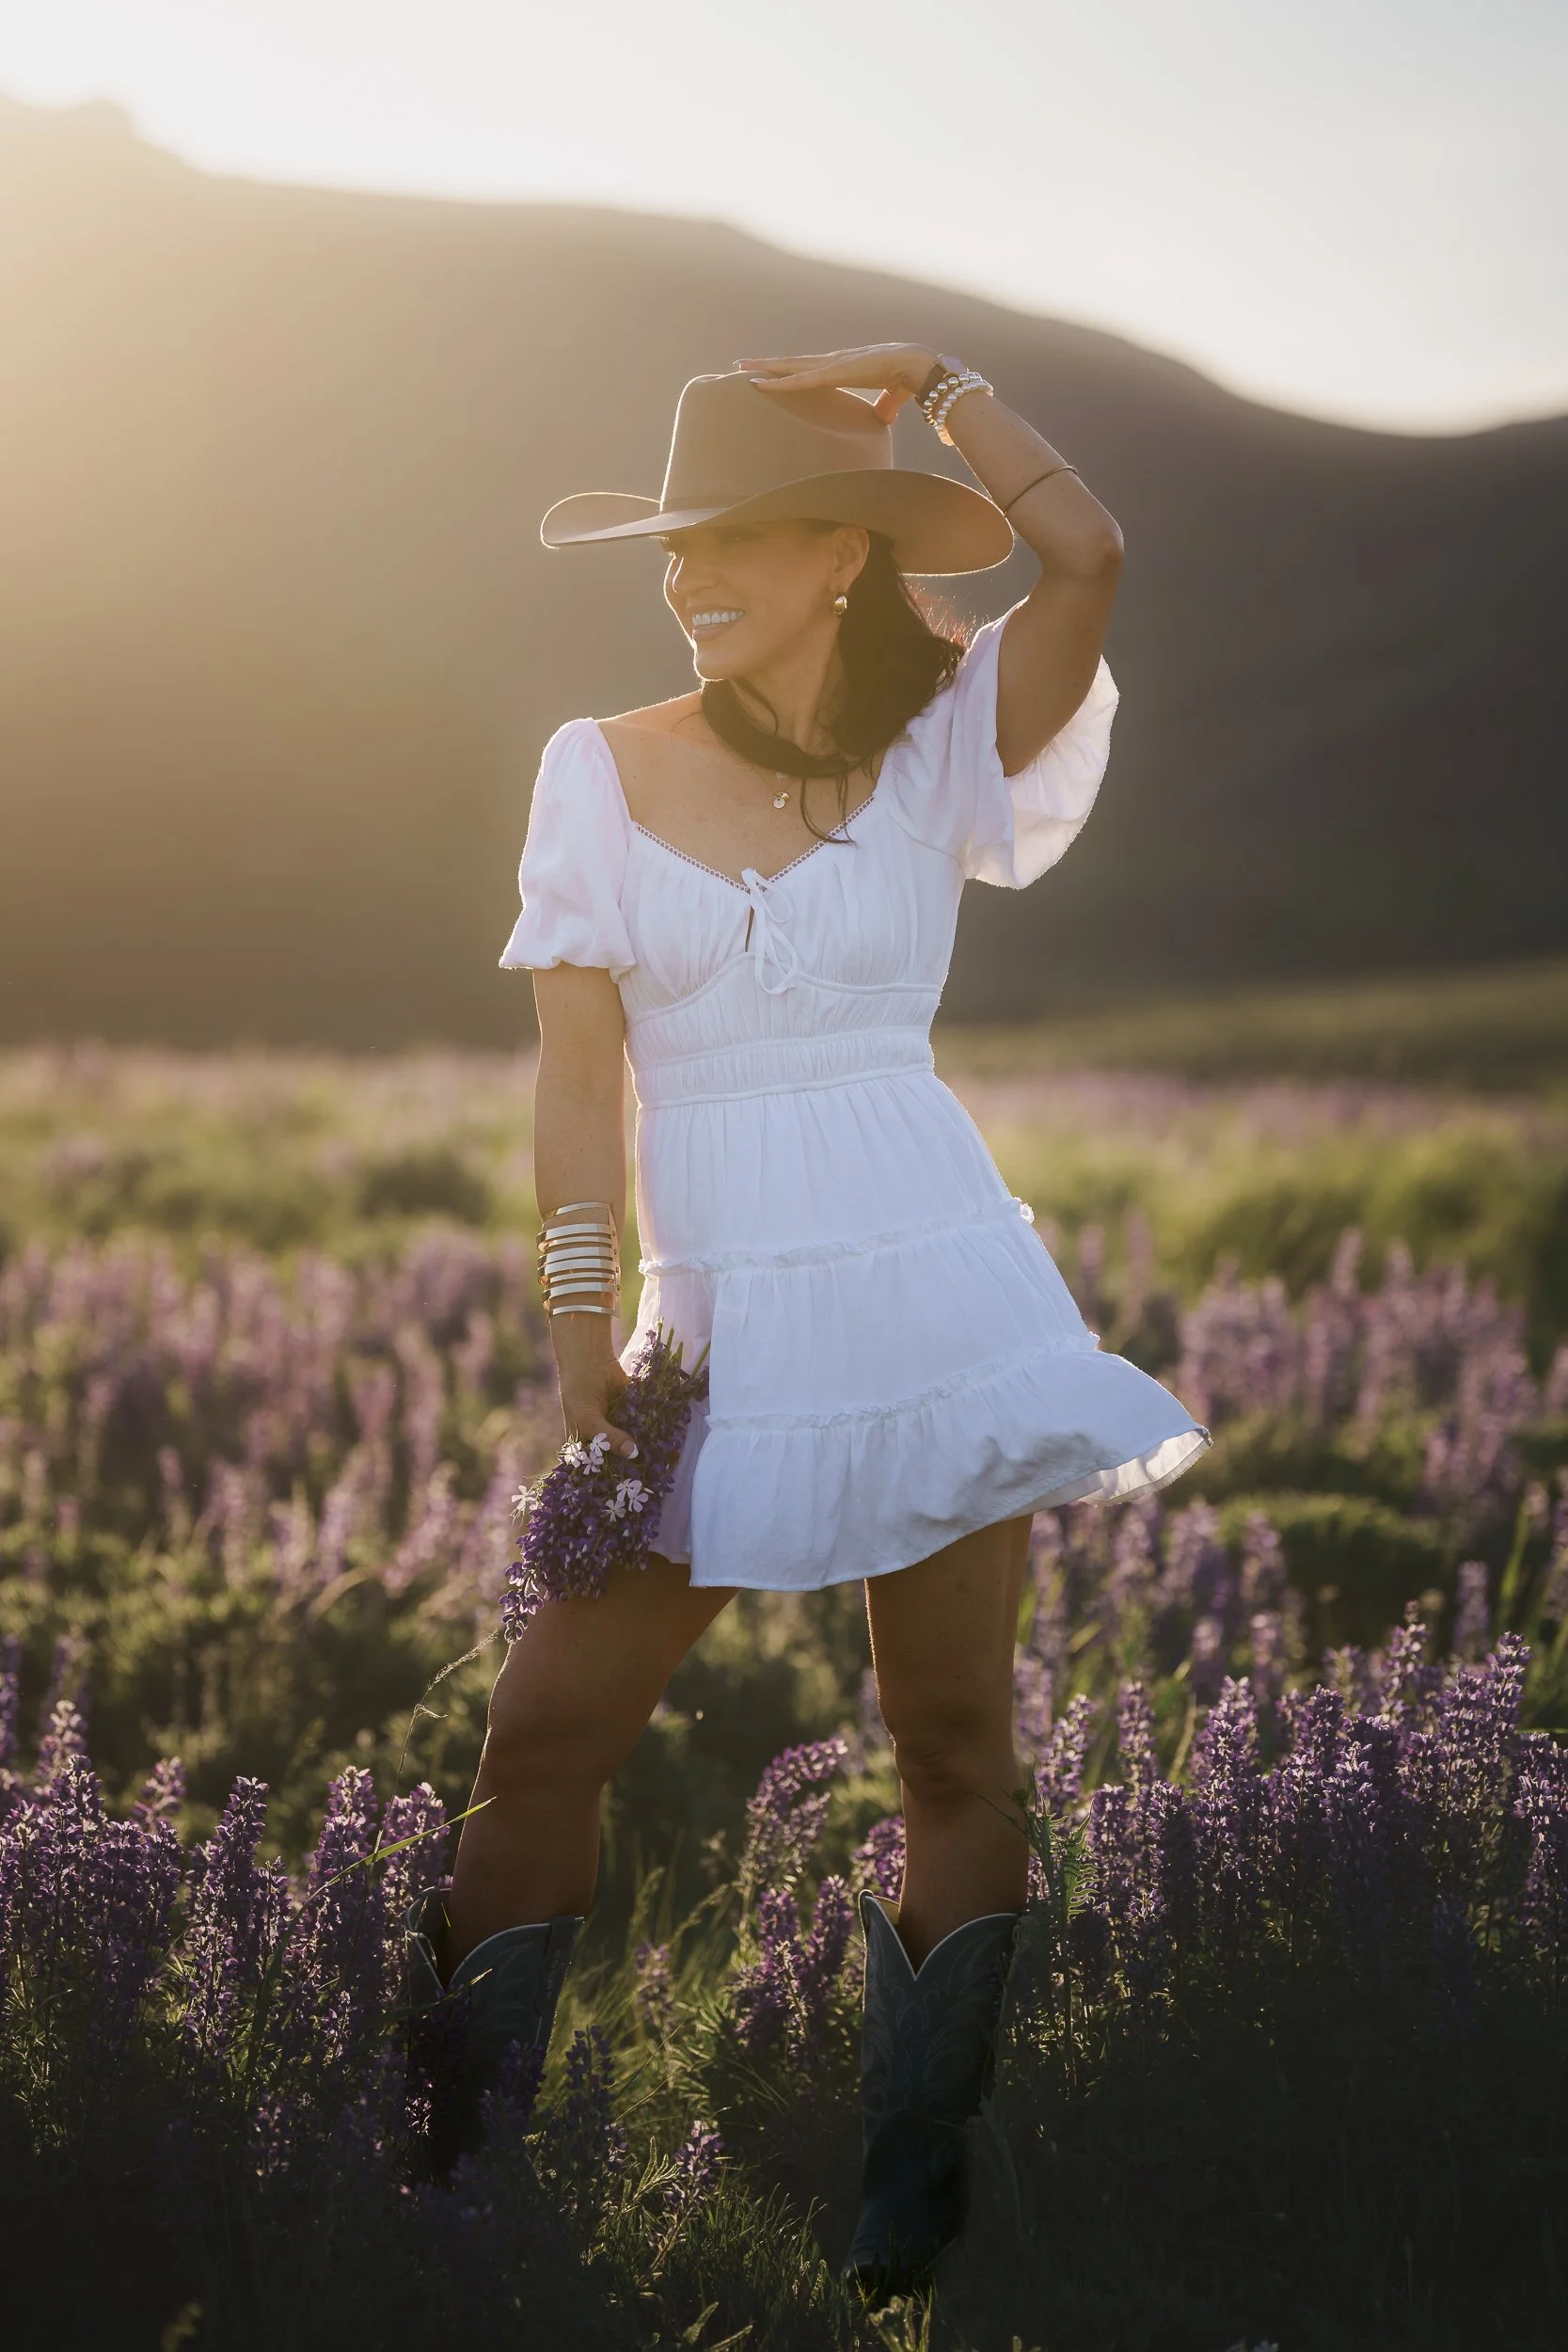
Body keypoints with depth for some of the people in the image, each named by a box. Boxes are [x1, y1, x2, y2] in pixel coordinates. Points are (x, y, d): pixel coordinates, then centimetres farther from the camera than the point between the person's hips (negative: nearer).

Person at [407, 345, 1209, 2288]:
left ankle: (910, 2215, 19)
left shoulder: (940, 747, 1)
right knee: (545, 1730, -4)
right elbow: (580, 1061, -1)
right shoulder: (605, 767, 4)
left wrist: (927, 375, -6)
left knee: (956, 1745, 5)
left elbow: (1089, 555, -17)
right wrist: (584, 1344, -8)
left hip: (938, 1292, -1)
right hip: (724, 1317, 1)